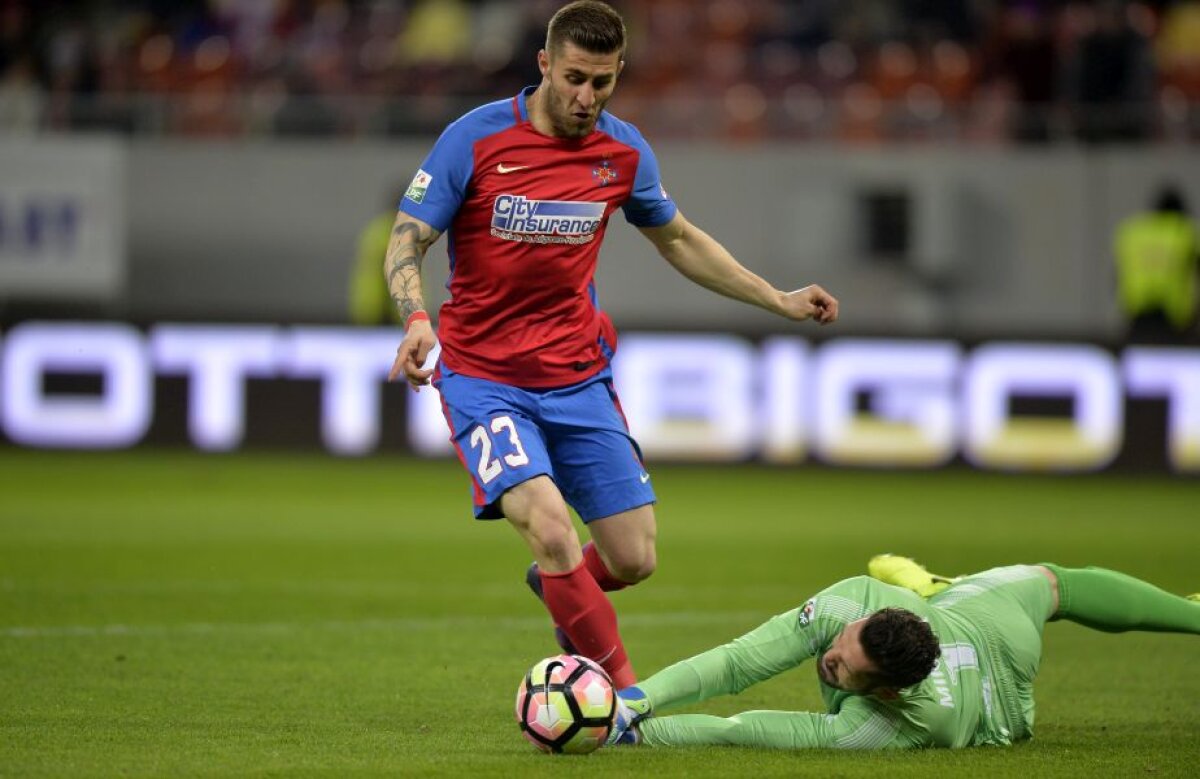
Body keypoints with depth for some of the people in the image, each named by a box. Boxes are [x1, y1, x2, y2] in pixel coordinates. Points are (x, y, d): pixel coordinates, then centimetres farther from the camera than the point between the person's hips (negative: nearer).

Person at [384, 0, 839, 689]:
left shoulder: (624, 151, 2)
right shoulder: (476, 139, -12)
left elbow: (678, 239, 19)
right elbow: (406, 243, -9)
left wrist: (778, 300, 17)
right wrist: (417, 320, -29)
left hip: (579, 376, 4)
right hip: (484, 378, -4)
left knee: (634, 560, 2)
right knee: (551, 527, -25)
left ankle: (558, 586, 38)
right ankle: (626, 691, -9)